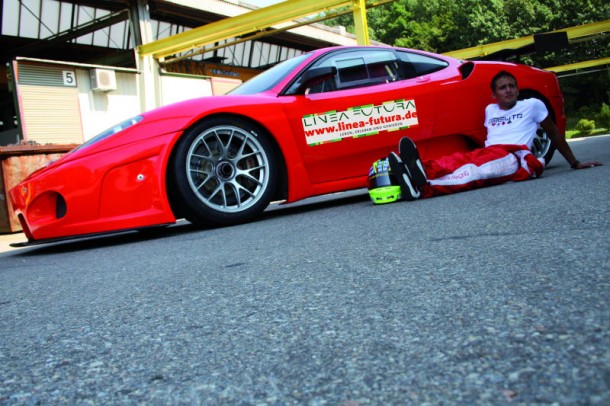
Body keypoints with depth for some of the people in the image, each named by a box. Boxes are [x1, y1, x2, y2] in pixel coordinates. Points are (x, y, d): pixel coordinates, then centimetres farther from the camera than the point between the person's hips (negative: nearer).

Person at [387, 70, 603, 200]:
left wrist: (574, 163, 25)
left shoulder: (532, 105, 16)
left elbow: (553, 133, 22)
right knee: (457, 160, -31)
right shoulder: (490, 110, 27)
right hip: (488, 153, 5)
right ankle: (421, 170, -62)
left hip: (515, 157, -5)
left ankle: (424, 186, -66)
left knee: (479, 168, -39)